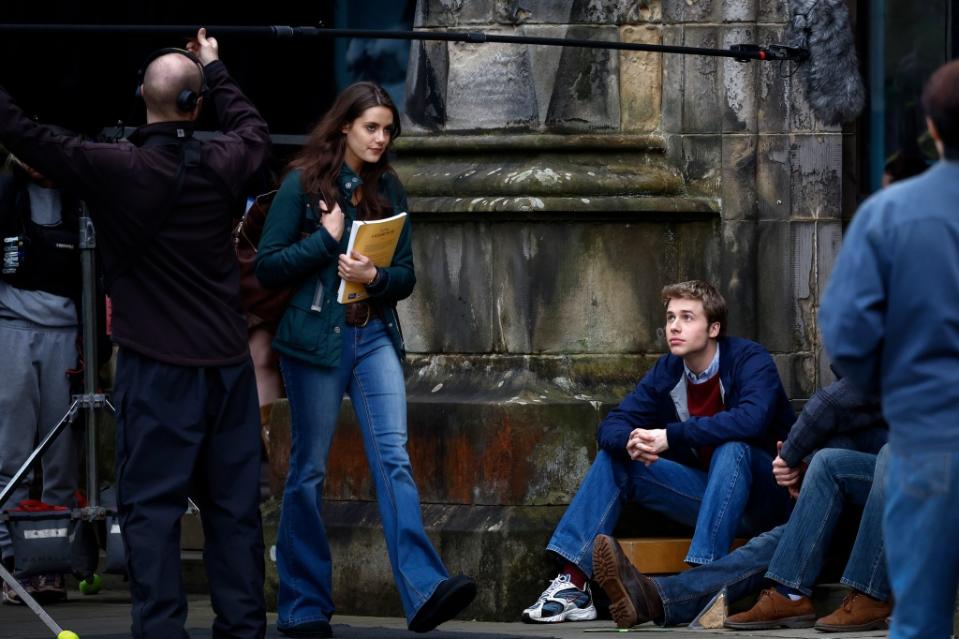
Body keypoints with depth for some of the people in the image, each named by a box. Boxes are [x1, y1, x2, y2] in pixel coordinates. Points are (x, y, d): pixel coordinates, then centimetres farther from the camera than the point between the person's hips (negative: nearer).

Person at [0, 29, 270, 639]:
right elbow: (254, 130, 24)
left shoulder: (116, 170, -13)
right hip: (228, 361, 4)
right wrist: (215, 67, 36)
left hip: (157, 366, -4)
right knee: (234, 504, 9)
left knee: (152, 507, -3)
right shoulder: (220, 166, 0)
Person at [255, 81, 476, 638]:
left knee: (394, 457, -11)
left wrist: (374, 276, -11)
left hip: (376, 336, 3)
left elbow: (407, 276, 10)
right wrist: (326, 239, -14)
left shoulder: (389, 189, 10)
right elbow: (269, 266, -4)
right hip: (317, 337, -3)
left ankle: (425, 590, -24)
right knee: (309, 470, 3)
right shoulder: (304, 183, -2)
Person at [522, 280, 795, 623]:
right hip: (706, 493, 6)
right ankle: (574, 583, -17)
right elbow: (611, 426, -1)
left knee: (731, 449, -35)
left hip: (765, 495, -6)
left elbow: (751, 419, -34)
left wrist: (671, 436, -35)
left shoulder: (749, 360, -15)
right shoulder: (667, 372, 2)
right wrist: (630, 442, -27)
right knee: (614, 456, -5)